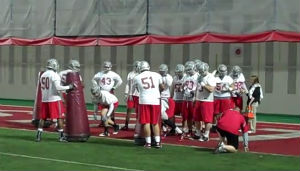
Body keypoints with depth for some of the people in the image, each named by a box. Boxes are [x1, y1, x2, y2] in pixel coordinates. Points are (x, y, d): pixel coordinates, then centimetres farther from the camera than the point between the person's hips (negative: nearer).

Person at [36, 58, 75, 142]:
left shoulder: (43, 75, 10)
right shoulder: (54, 75, -12)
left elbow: (43, 88, 14)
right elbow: (57, 87, -19)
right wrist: (69, 87, -10)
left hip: (44, 99, 6)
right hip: (54, 99, -6)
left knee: (43, 117, 12)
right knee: (60, 117, 2)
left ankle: (38, 135, 9)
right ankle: (61, 136, 3)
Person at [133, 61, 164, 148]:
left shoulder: (137, 78, 2)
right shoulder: (157, 75, 4)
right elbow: (162, 87, 17)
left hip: (144, 101, -1)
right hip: (155, 100, 1)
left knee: (146, 123, 4)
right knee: (155, 122, 11)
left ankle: (148, 142, 2)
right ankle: (157, 142, 11)